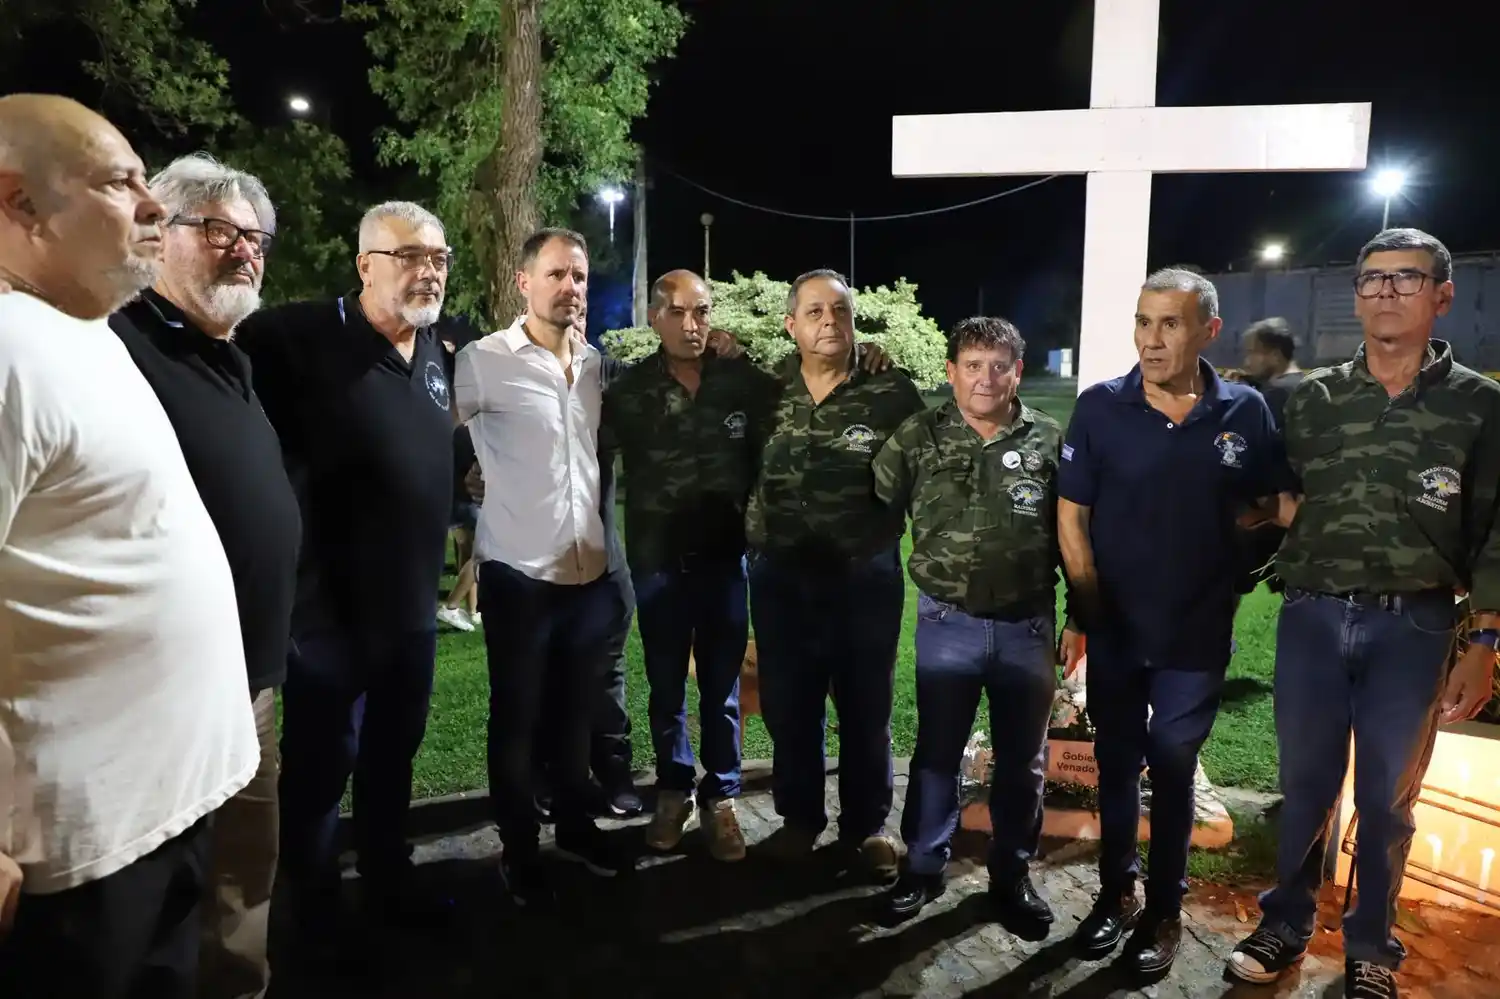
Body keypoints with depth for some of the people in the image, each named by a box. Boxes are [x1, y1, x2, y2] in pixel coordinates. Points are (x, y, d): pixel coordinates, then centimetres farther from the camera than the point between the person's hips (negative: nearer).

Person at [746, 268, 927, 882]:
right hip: (780, 576, 3)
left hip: (866, 575, -2)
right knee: (788, 705, 13)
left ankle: (865, 826, 30)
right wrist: (747, 542, 4)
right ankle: (799, 818, 33)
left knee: (866, 707, 11)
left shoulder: (892, 392, -6)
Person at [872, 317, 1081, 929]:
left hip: (1028, 626, 1)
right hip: (947, 624, 0)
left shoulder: (1050, 441, -1)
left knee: (1022, 759, 13)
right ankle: (922, 867, 29)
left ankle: (1012, 874, 32)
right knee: (937, 752, 12)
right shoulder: (918, 437, -3)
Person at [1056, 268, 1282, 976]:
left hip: (1197, 635, 0)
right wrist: (1091, 607, -7)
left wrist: (1228, 568, -6)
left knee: (1172, 770, 13)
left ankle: (1164, 911, 31)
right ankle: (1116, 893, 35)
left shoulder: (1245, 411, -5)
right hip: (1113, 630, 0)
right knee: (1116, 764, 14)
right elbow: (1071, 515, -5)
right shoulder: (1101, 406, -8)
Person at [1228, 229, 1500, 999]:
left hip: (1413, 628, -1)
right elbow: (1278, 503, 14)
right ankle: (1286, 925, 29)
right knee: (1305, 785, 12)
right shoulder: (1313, 399, 6)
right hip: (1311, 619, 1)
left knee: (1388, 796, 11)